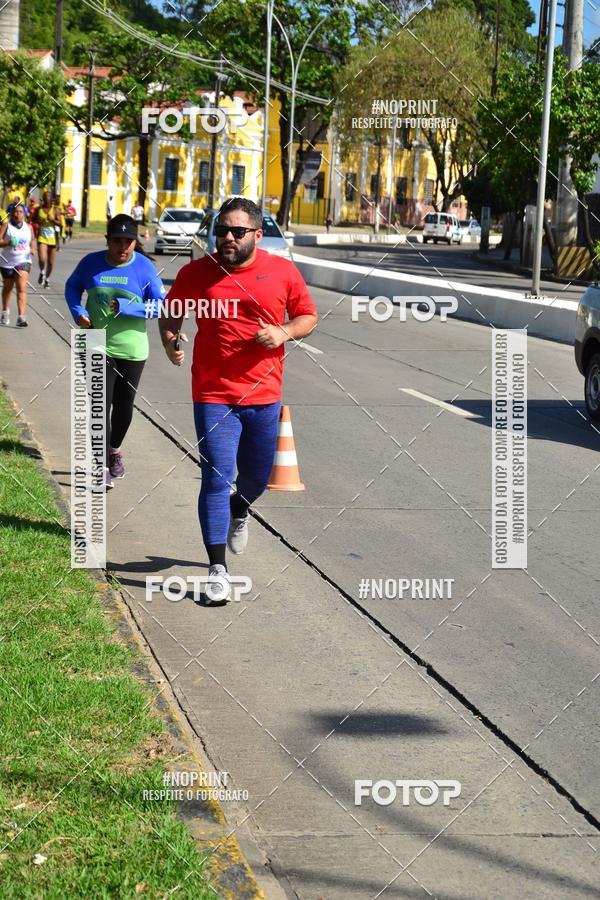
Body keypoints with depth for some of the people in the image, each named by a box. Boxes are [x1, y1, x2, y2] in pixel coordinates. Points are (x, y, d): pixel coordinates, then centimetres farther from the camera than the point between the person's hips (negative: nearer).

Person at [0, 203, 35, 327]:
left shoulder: (29, 227, 4)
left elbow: (32, 239, 22)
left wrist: (32, 249, 2)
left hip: (23, 261, 0)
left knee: (22, 288, -15)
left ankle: (21, 317, -22)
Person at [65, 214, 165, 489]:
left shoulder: (144, 267, -7)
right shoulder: (91, 263, -3)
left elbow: (160, 306, -7)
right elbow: (72, 287, 14)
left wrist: (126, 307, -20)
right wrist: (77, 311, -5)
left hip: (131, 349, 1)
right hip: (97, 348, -1)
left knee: (124, 405, 14)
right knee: (101, 405, -7)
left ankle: (115, 449, 40)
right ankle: (103, 467, -6)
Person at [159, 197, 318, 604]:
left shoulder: (283, 271, 0)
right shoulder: (196, 272, -1)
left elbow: (308, 315, 10)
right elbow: (171, 312, 15)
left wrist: (285, 332, -11)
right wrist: (170, 341, -5)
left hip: (264, 396, 2)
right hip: (213, 396, -2)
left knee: (256, 479, 17)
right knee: (216, 480, -9)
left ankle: (238, 512, 53)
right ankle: (218, 570, -3)